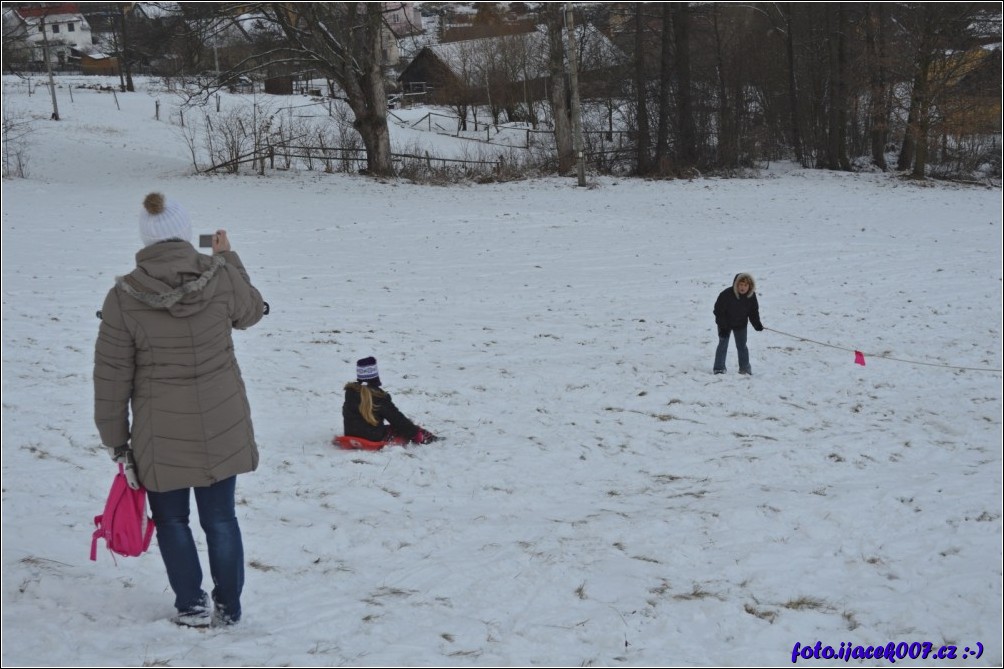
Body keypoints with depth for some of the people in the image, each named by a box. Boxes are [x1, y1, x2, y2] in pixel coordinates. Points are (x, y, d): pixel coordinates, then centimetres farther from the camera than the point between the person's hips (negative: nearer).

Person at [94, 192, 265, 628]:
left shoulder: (124, 297, -12)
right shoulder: (220, 276, -11)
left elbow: (111, 377, -6)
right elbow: (251, 311, 12)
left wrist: (115, 439, 5)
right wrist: (228, 258, 23)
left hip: (162, 435, -2)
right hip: (222, 429, 2)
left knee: (171, 520, 17)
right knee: (220, 518, 15)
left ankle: (192, 606, 22)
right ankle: (228, 606, 25)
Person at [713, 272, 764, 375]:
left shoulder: (751, 296, -16)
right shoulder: (727, 294, -30)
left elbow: (754, 311, -1)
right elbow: (718, 311, -22)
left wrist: (757, 324, -15)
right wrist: (723, 327, -23)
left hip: (740, 325, 3)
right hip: (725, 324, -3)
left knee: (742, 346, 10)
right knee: (723, 344, -4)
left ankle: (745, 368, 23)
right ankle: (719, 368, 2)